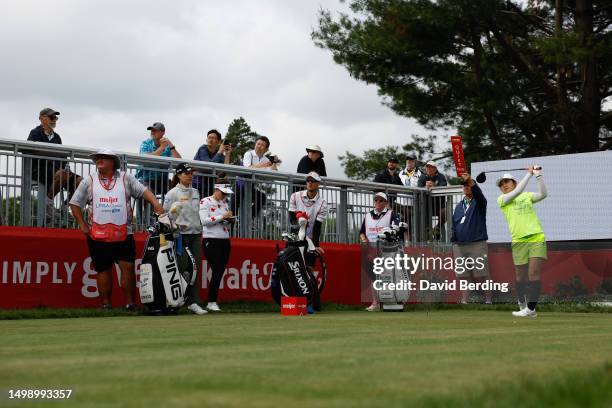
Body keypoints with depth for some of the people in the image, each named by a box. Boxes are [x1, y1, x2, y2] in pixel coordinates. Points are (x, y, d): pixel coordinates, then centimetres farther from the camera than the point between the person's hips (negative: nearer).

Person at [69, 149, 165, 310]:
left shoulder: (125, 179, 7)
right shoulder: (89, 182, 8)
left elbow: (143, 191, 1)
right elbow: (75, 203, 12)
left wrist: (156, 204, -16)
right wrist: (82, 224, 4)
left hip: (123, 234, -1)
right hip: (98, 236, 1)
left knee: (128, 267, -6)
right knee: (103, 269, 6)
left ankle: (130, 303, 1)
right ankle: (106, 304, 14)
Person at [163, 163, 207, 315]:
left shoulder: (195, 192, 16)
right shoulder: (173, 193, -3)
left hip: (195, 234, 6)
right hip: (181, 234, -6)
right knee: (182, 268, -8)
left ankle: (193, 302, 4)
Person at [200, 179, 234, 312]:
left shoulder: (225, 203, 16)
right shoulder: (205, 202, -3)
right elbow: (204, 221, -15)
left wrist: (230, 220, -1)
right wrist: (222, 217, -18)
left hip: (225, 241, 7)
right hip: (211, 241, -6)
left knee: (220, 272, 3)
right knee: (217, 271, -13)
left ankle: (212, 302, 8)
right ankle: (211, 302, -7)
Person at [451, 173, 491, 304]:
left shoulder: (479, 202, 3)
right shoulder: (459, 206, 18)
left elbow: (478, 192, -20)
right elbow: (454, 225, 20)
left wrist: (470, 180, -37)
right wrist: (453, 241, 10)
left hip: (477, 244, -5)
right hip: (459, 246, 5)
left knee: (482, 276, -6)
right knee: (463, 276, 5)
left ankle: (488, 300, -1)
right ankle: (464, 302, 9)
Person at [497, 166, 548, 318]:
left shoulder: (527, 196, 16)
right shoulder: (501, 199, 6)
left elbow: (543, 194, 1)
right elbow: (517, 192, -9)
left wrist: (538, 175, -6)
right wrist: (529, 174, -5)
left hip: (537, 238, 0)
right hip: (519, 241, 0)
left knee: (534, 273, -10)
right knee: (521, 276, 4)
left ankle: (531, 308, -12)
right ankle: (522, 304, 22)